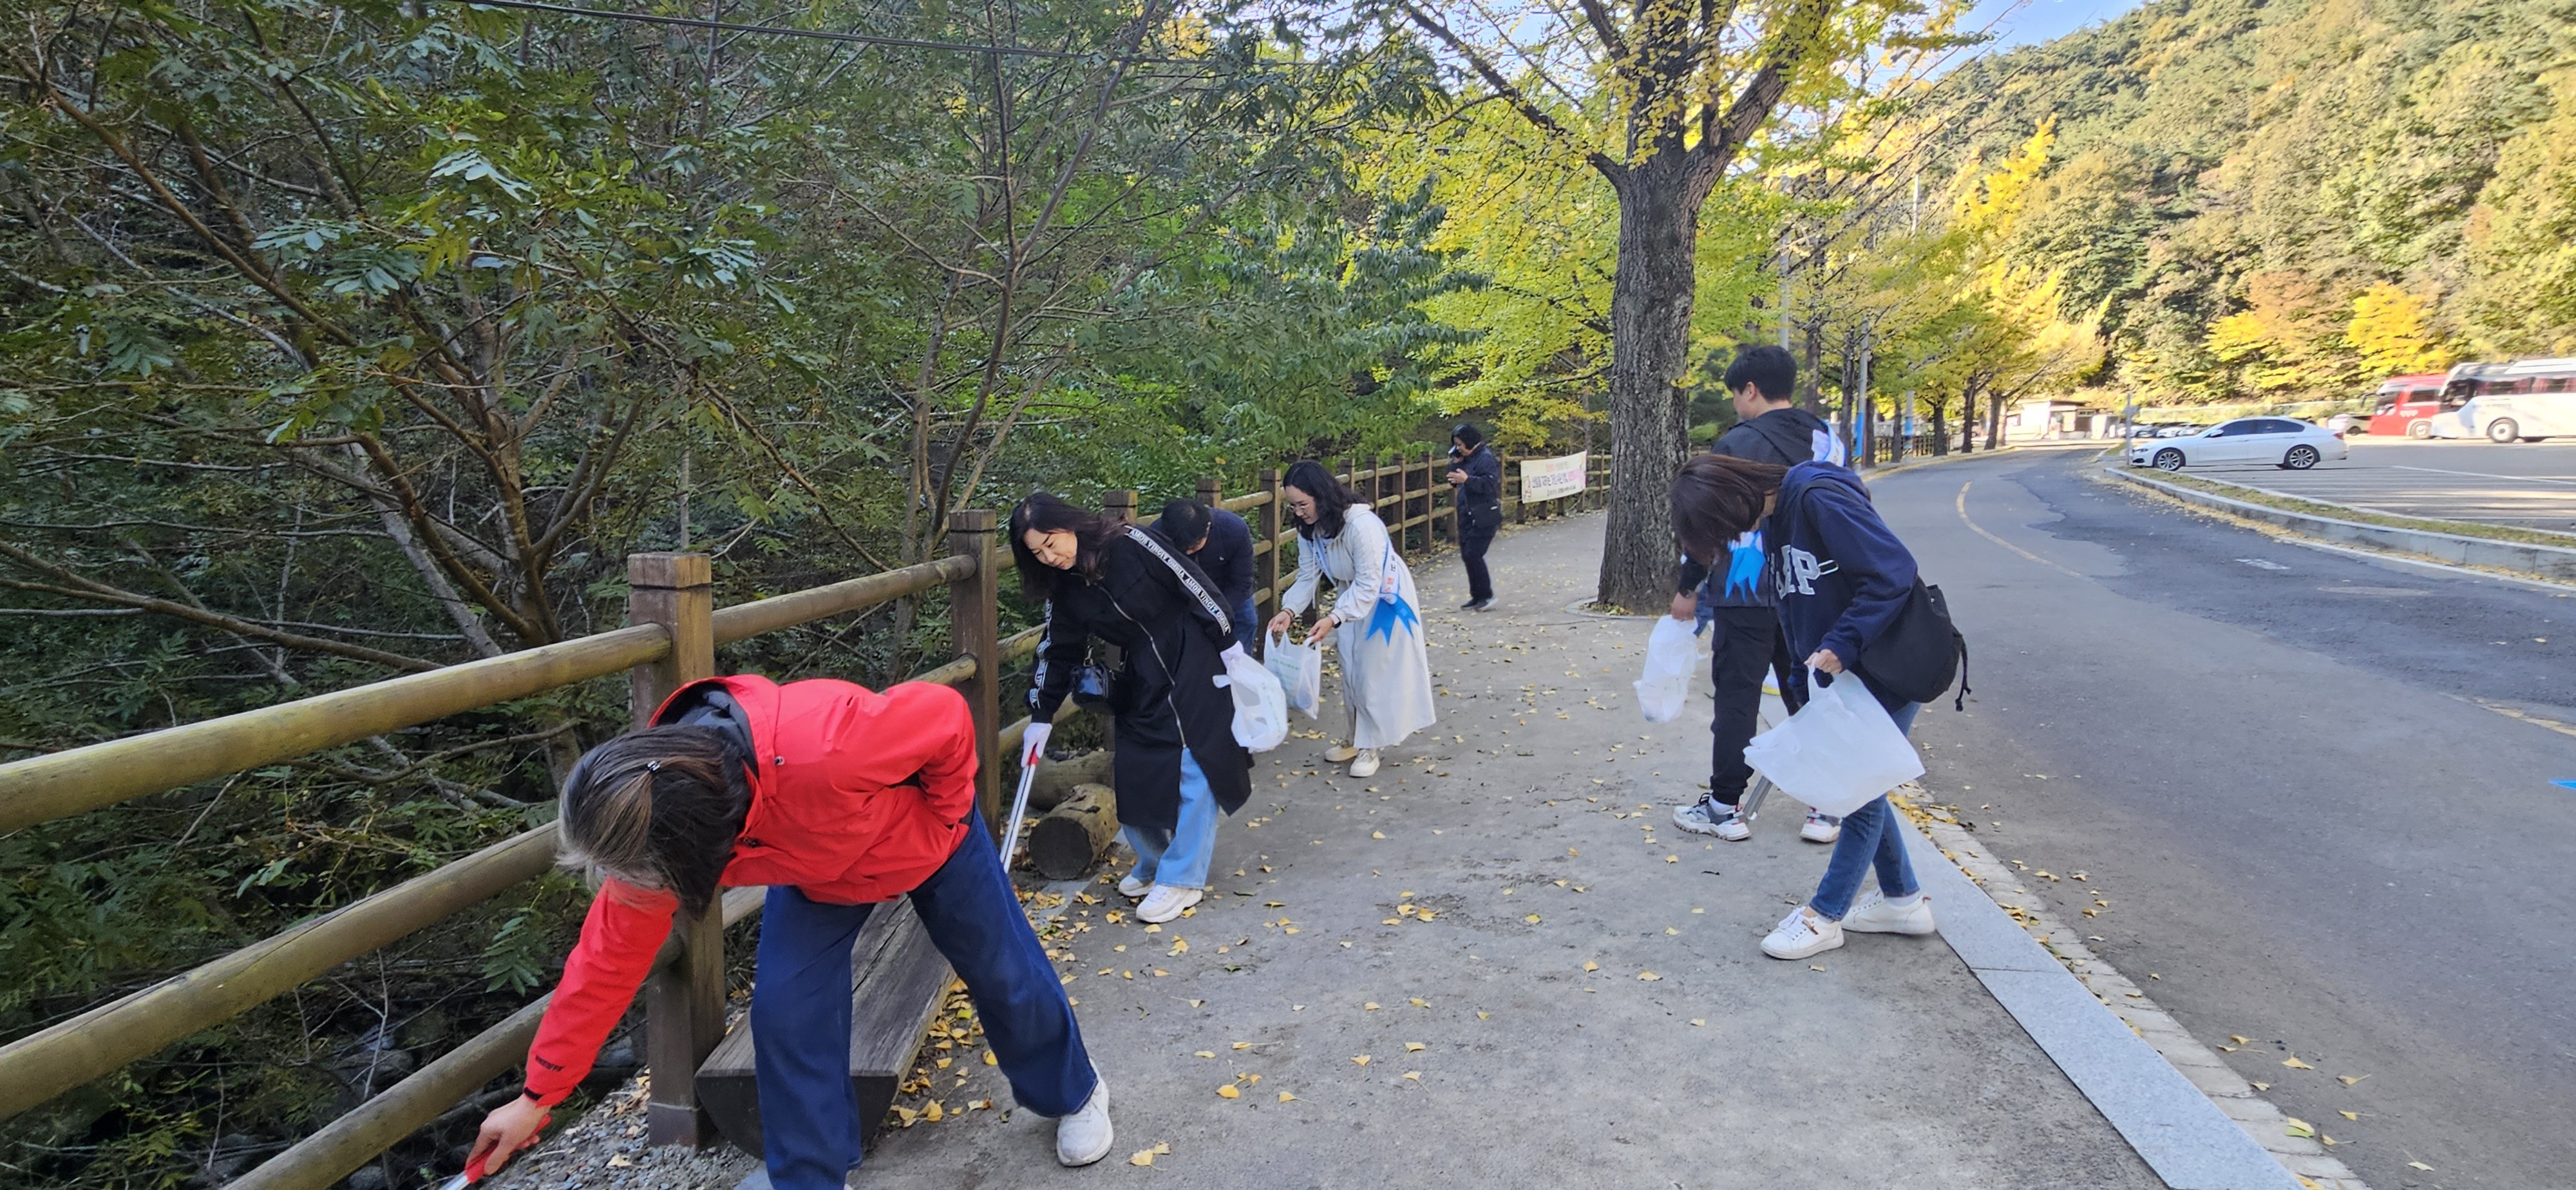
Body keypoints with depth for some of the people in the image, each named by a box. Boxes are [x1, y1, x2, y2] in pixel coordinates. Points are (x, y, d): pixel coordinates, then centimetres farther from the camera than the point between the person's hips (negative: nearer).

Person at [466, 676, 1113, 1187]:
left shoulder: (823, 748, -50)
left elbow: (947, 715, -33)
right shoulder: (653, 824, -29)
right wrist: (538, 1095, -9)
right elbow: (608, 960, -16)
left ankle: (1075, 1095, 40)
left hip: (927, 838, -3)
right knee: (785, 1012, -10)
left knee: (1003, 973, 12)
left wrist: (945, 820, -17)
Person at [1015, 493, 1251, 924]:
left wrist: (1230, 645, -11)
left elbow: (1195, 586, -13)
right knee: (1135, 773, 5)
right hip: (1140, 686, 6)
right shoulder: (1066, 592, 1)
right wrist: (1041, 718, 7)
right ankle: (1155, 862, 25)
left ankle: (1181, 878, 3)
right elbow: (1057, 653, 8)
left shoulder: (1131, 545, -17)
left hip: (1193, 670, -6)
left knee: (1193, 772, -5)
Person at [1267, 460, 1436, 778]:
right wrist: (1289, 611, -26)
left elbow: (1369, 584, -34)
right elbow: (1308, 576, -9)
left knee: (1376, 674, -1)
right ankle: (1357, 739, 28)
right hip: (1351, 598, 7)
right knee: (1351, 672, 13)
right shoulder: (1309, 530, -13)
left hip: (1384, 599, -7)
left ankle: (1369, 747, 10)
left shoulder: (1362, 525, -36)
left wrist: (1333, 619, -43)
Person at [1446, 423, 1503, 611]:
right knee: (1467, 555, 9)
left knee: (1473, 555, -13)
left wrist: (1467, 479, -33)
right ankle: (1477, 596, 18)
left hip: (1483, 518, -9)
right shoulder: (1467, 459, 15)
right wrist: (1455, 463, 4)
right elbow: (1454, 481, 18)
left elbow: (1489, 484, -23)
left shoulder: (1486, 458, -12)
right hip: (1467, 516, 9)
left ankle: (1486, 596, -4)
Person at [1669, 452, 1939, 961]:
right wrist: (1805, 689, 11)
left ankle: (1825, 914, 15)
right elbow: (1796, 612, 12)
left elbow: (1893, 572, -27)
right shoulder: (1776, 521, 6)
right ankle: (1902, 899, 33)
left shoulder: (1818, 499, -24)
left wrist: (1840, 646, -27)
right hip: (1840, 675, 9)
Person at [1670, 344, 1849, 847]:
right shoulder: (1827, 443, 7)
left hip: (1746, 594, -5)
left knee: (1737, 699, 2)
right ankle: (1826, 808, 15)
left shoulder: (1738, 444, -10)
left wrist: (1688, 587, -1)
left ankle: (1725, 806, 9)